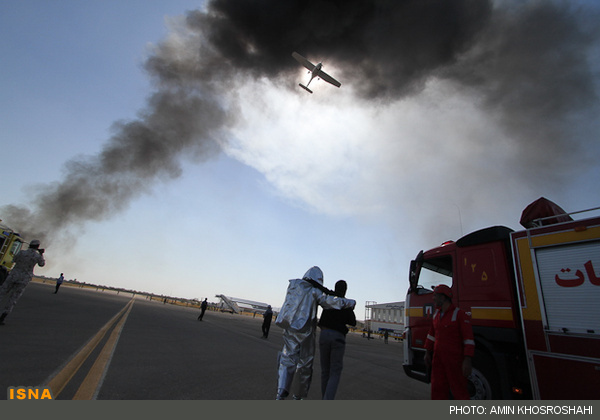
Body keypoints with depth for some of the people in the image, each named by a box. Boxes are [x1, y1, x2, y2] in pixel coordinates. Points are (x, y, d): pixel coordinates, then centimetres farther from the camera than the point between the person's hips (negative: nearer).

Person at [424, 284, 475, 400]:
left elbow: (468, 338, -16)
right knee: (438, 390, 11)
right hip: (438, 358, 7)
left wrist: (467, 360, -21)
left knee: (459, 390, 4)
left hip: (454, 359, -7)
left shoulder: (459, 314, -13)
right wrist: (428, 353, 17)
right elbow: (432, 334, 17)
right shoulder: (437, 314, 10)